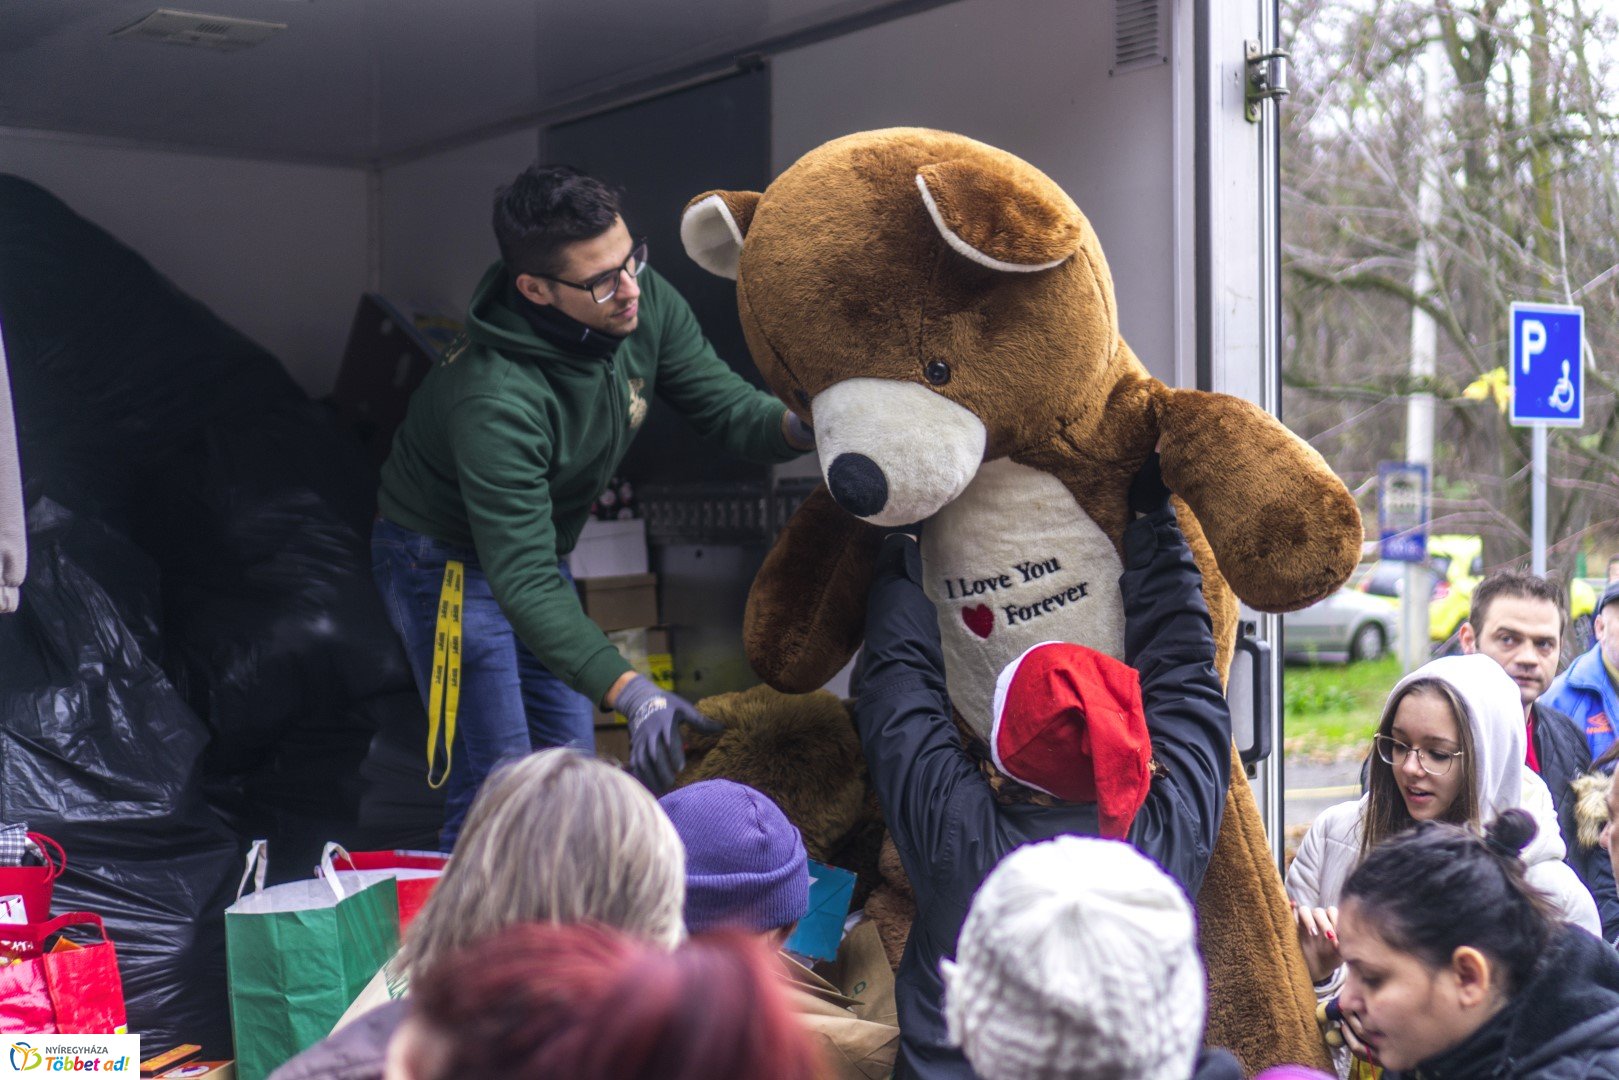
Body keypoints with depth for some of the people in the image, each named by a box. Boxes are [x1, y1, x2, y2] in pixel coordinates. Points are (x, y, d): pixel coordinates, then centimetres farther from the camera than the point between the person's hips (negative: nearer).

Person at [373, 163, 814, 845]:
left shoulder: (644, 302, -19)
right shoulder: (495, 400, -39)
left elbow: (725, 406, -10)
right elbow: (522, 583, -39)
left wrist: (798, 425, -34)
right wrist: (631, 693, -48)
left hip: (541, 548, 7)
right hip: (446, 558, -7)